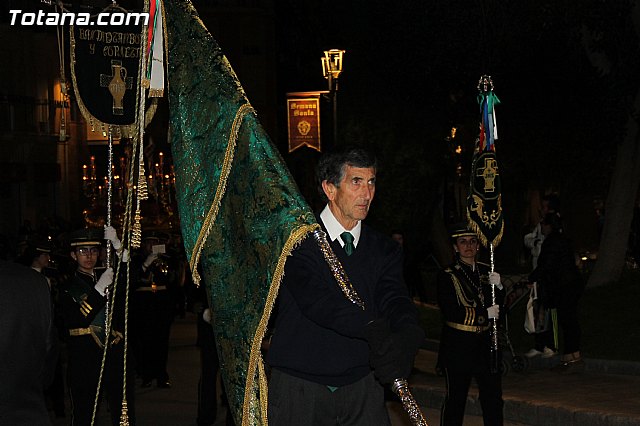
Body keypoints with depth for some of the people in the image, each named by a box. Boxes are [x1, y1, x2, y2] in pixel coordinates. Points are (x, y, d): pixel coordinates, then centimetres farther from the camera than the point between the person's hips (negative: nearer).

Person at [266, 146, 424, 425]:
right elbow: (315, 298, -22)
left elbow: (395, 299, -8)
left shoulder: (384, 250, 9)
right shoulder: (297, 238, -6)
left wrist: (408, 335, -32)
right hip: (298, 388, -3)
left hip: (361, 388, 4)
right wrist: (373, 329, -37)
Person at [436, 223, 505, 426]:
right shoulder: (447, 276, -5)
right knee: (456, 398, 3)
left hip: (486, 343, 5)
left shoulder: (487, 272, 10)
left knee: (493, 397, 7)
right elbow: (450, 312, -14)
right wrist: (485, 314, -14)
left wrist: (497, 287, -9)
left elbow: (499, 306, 11)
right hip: (458, 346, -5)